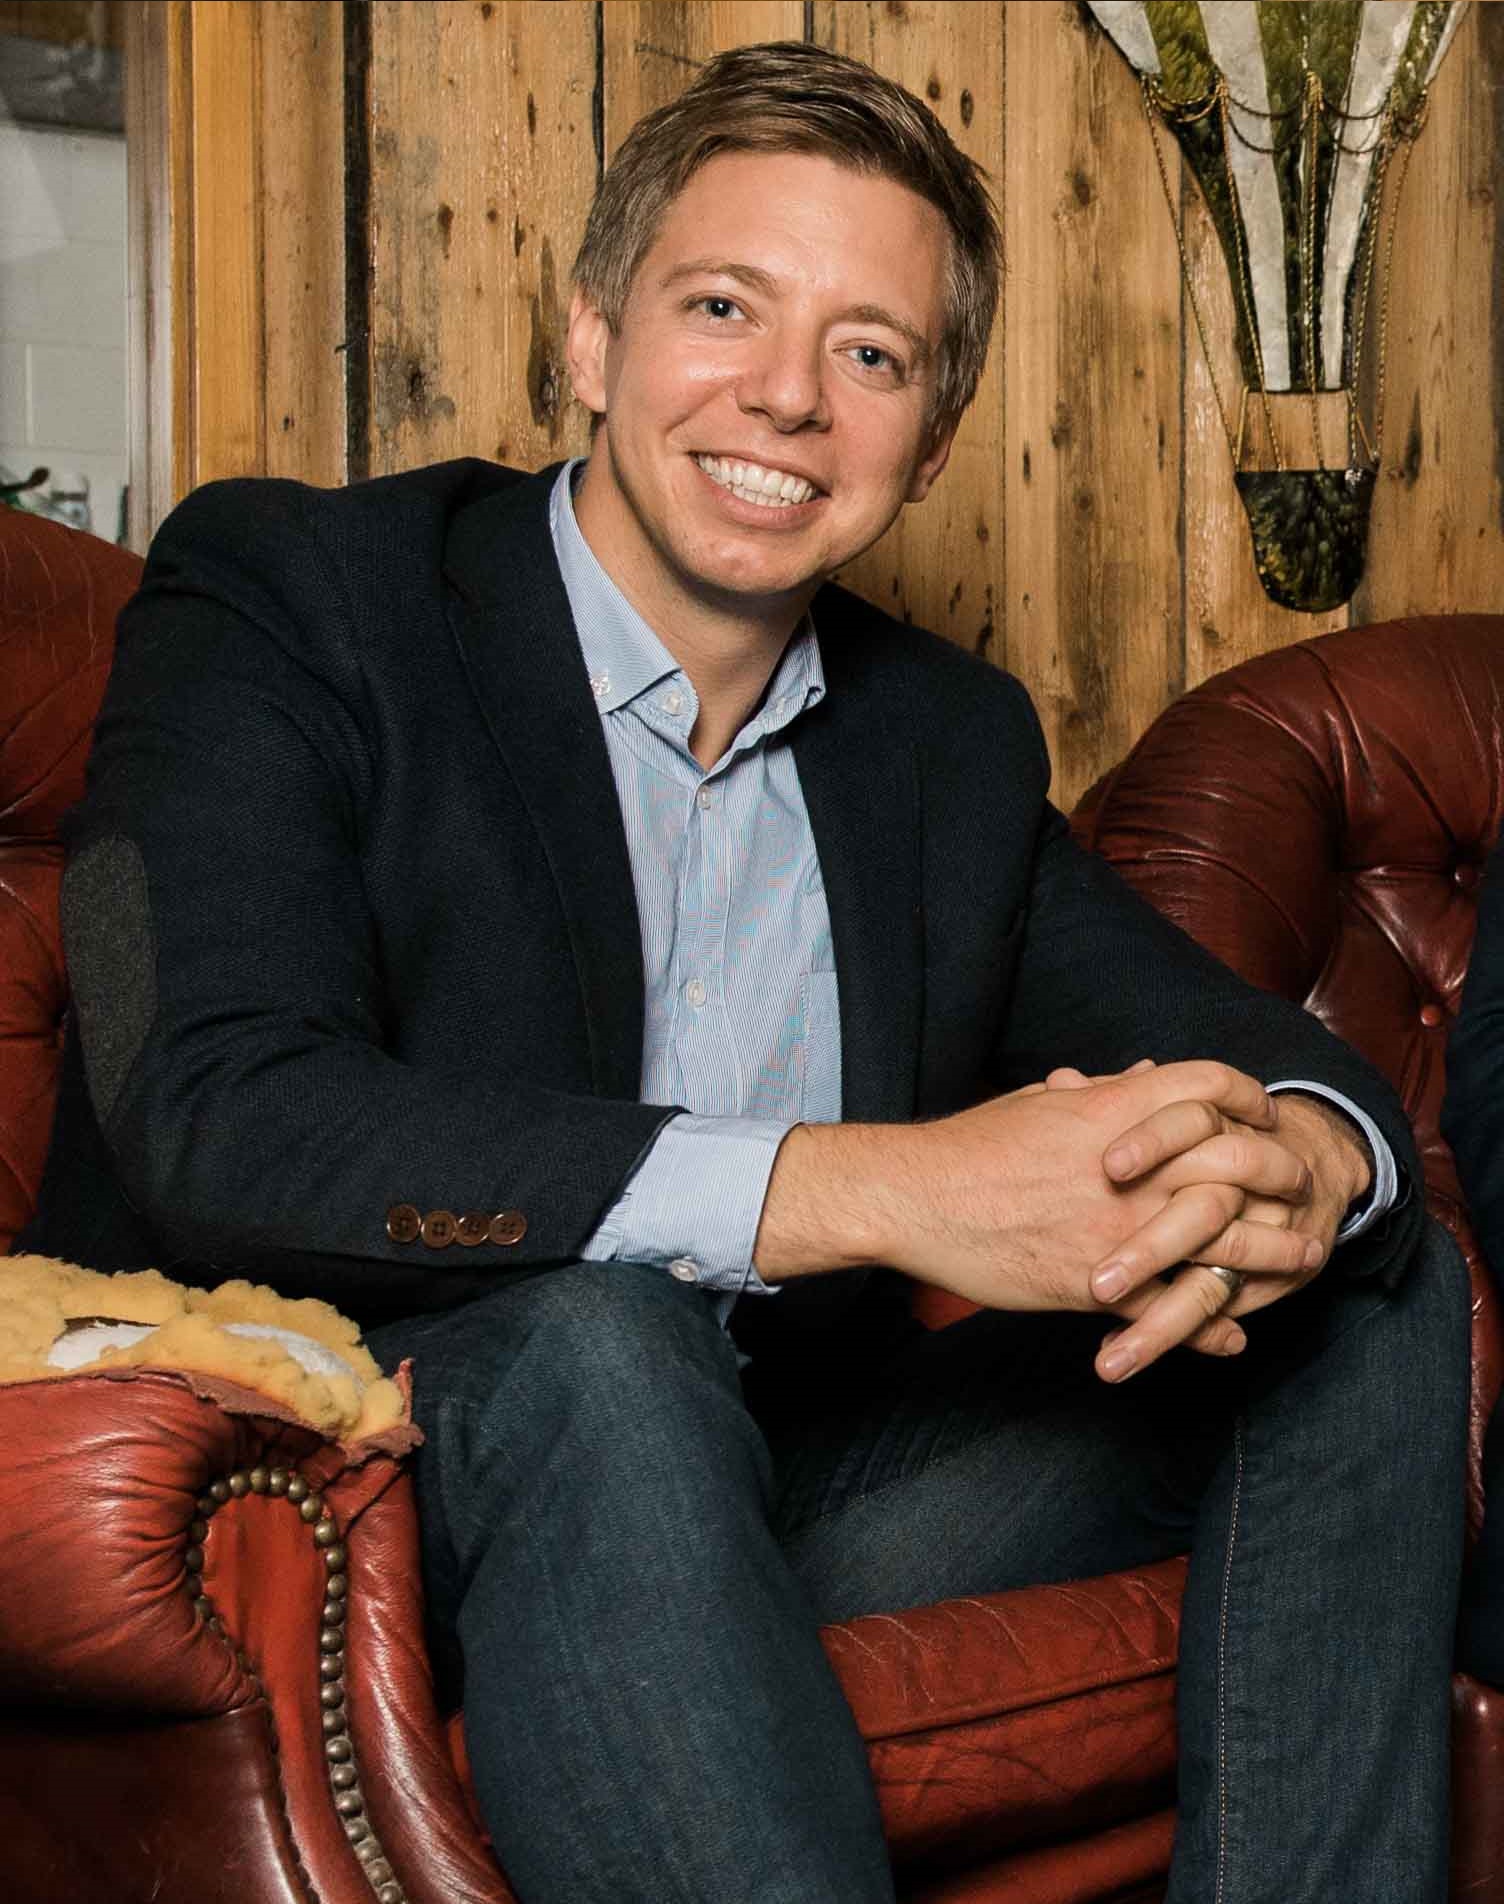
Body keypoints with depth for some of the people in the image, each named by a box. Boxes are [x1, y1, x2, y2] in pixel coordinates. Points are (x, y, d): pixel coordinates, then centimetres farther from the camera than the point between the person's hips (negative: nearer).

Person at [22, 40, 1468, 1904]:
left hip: (769, 1491, 6)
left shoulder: (953, 738, 11)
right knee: (585, 1334, -37)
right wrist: (869, 1186, -31)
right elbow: (219, 1117, -23)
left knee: (1377, 1297, -1)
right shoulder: (282, 596, -8)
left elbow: (1241, 1042, 10)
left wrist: (1302, 1158, -19)